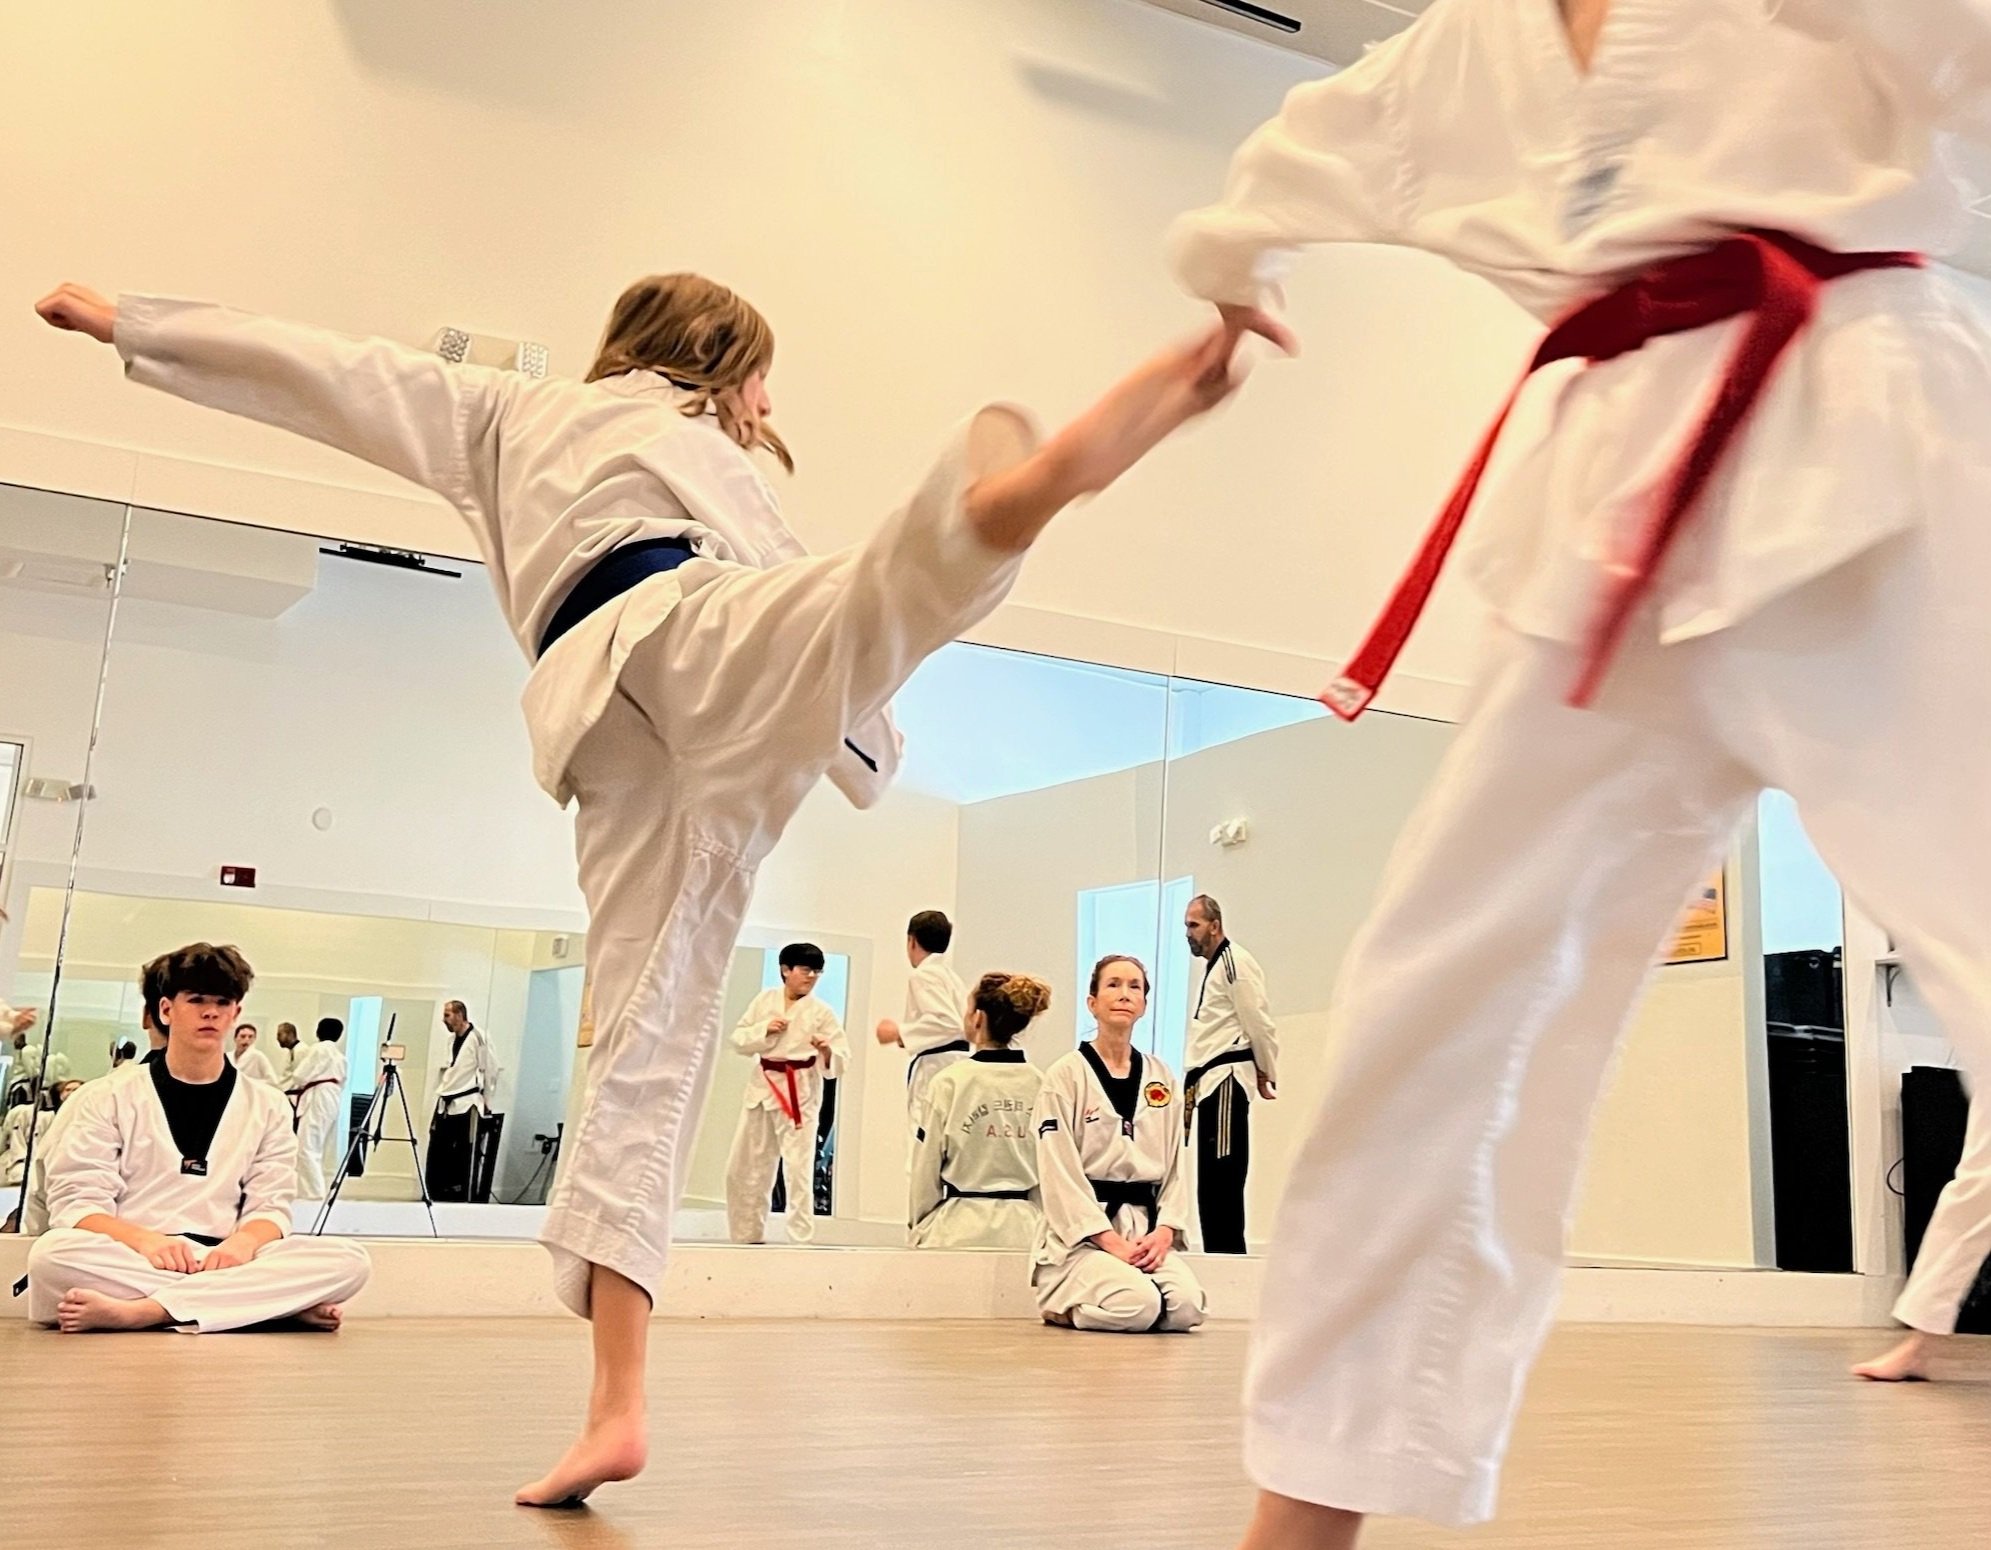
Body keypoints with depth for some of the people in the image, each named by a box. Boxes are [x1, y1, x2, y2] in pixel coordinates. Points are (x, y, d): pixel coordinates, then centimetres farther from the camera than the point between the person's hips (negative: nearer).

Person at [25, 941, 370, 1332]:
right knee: (54, 1253, -36)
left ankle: (132, 1311, -36)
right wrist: (142, 1239, -22)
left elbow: (271, 1205, 5)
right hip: (131, 1264, -1)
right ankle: (274, 1304, -33)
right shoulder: (109, 1096, 9)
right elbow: (75, 1201, -1)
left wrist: (244, 1241, -20)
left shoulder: (268, 1106, 14)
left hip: (225, 1265, 1)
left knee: (346, 1260, -28)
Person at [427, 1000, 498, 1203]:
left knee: (464, 1154, -2)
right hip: (446, 1104, 8)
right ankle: (436, 1194, 15)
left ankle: (461, 1195, 5)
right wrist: (441, 1094, 17)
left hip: (467, 1105, -8)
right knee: (437, 1151, 7)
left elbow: (490, 1069, -10)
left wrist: (486, 1101, -6)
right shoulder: (452, 1039, 13)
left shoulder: (477, 1037, -11)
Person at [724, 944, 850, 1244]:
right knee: (743, 1168, 12)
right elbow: (738, 1040, 4)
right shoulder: (764, 1000, 5)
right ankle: (747, 1236, 28)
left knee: (799, 1170, -10)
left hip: (800, 1092, -4)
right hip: (763, 1087, 4)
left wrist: (827, 1052, -27)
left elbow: (842, 1059, -6)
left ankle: (801, 1240, -5)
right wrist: (764, 1030, -12)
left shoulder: (822, 1012, -4)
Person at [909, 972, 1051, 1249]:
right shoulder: (1039, 1084, 0)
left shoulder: (950, 1082, -9)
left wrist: (919, 1224, 12)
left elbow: (926, 1169, -2)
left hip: (961, 1227, -3)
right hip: (1022, 1229, 3)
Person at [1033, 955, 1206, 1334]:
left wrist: (1164, 1231, -6)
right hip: (1082, 1233, -5)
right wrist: (1111, 1241, -17)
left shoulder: (1161, 1079, 12)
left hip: (1145, 1231, 5)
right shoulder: (1066, 1075, -4)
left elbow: (1174, 1164, 11)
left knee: (1186, 1306, -22)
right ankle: (1063, 1305, 3)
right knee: (1138, 1305, -30)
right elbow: (1060, 1173, -9)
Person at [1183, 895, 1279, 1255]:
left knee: (1223, 1178, -11)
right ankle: (1217, 1253, 15)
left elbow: (1259, 1022, -14)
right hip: (1211, 1082, 10)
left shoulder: (1235, 962, -11)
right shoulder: (1213, 967, 21)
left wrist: (1266, 1074, -6)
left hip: (1227, 1080, -10)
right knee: (1210, 1180, 11)